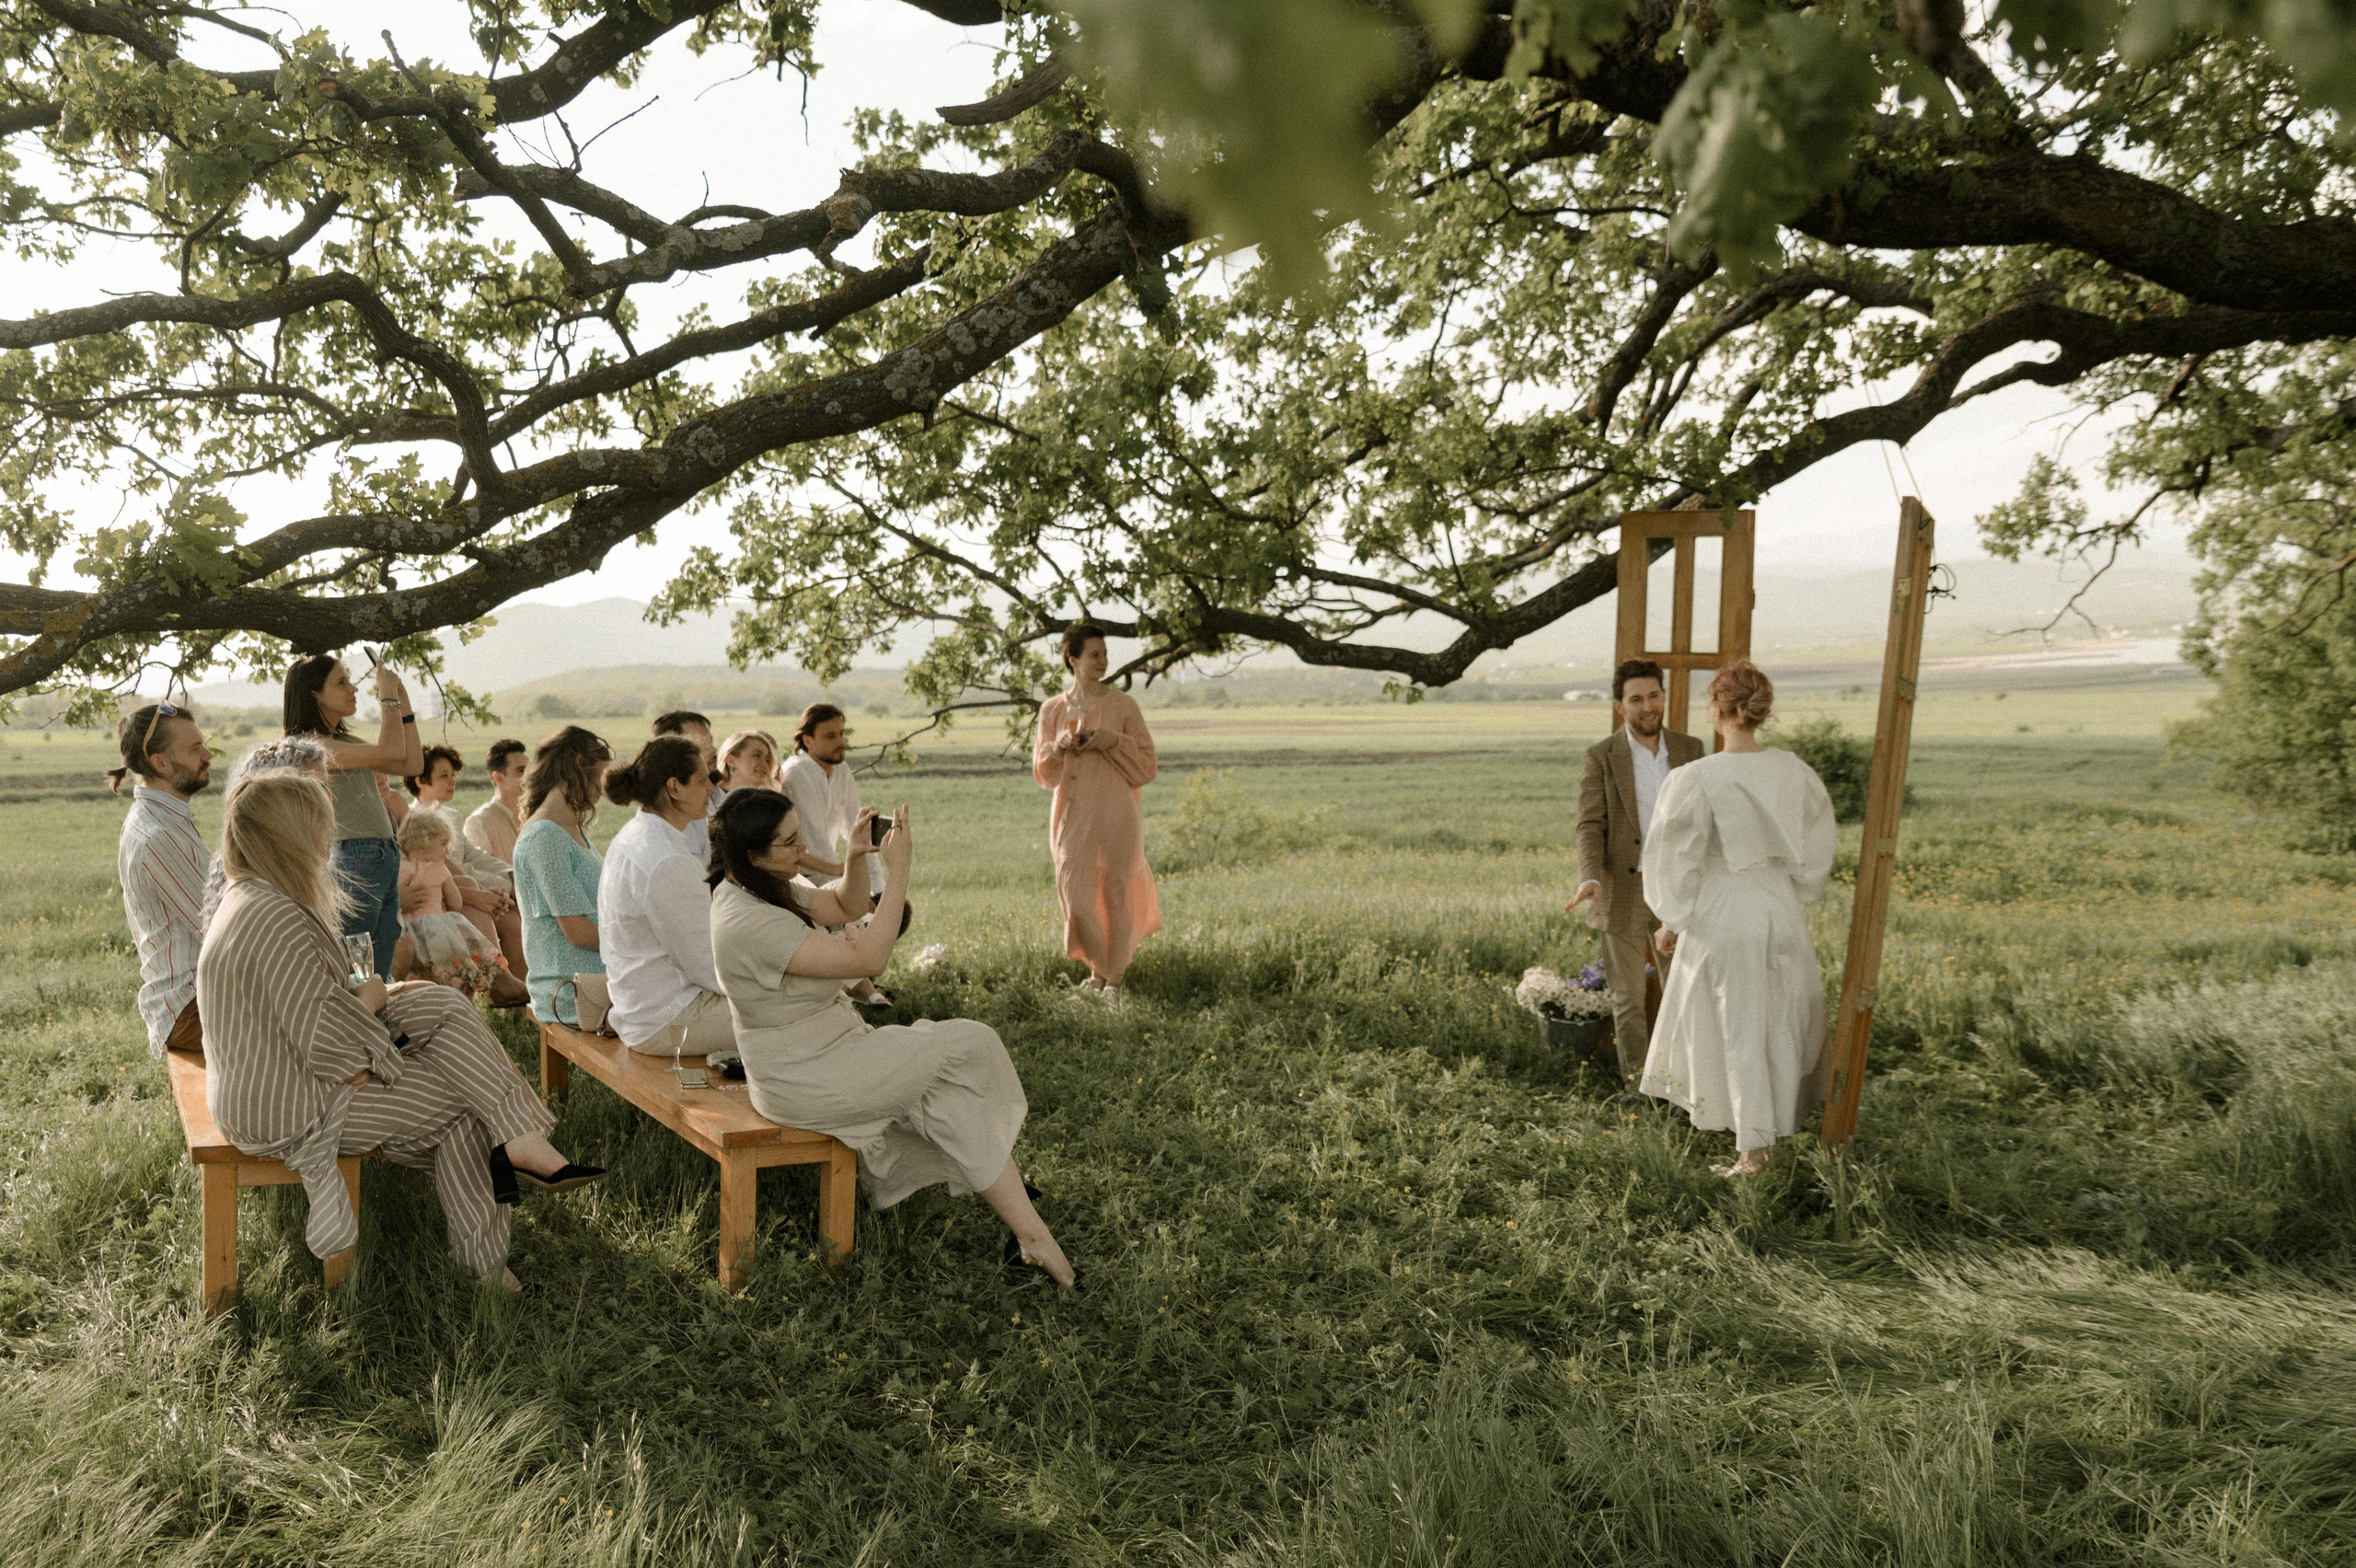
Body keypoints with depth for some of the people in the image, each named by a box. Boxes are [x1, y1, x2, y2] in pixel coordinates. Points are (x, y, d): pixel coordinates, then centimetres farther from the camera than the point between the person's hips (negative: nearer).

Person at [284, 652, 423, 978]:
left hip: (385, 864, 9)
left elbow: (412, 764, 15)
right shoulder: (312, 744, -13)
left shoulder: (346, 741, 16)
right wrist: (388, 695, -9)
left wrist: (403, 700, 11)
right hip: (354, 862, -9)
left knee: (379, 978, 10)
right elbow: (390, 752, -23)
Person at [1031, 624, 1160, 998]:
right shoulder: (1053, 710, 7)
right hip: (1073, 817, 2)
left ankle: (1114, 977, 20)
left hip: (1117, 816, -1)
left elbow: (1146, 766, 1)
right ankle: (1097, 968, 24)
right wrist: (1059, 747, -10)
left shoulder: (1123, 705, 1)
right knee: (1077, 899, -2)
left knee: (1116, 893, 2)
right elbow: (1043, 774, 9)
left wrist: (1114, 741, -14)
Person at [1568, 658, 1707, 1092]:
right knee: (1628, 998, 7)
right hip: (1622, 893, -2)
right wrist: (1590, 878, -26)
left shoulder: (1689, 749, 2)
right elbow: (1591, 827, -9)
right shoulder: (1602, 757, -6)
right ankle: (1635, 1080, 25)